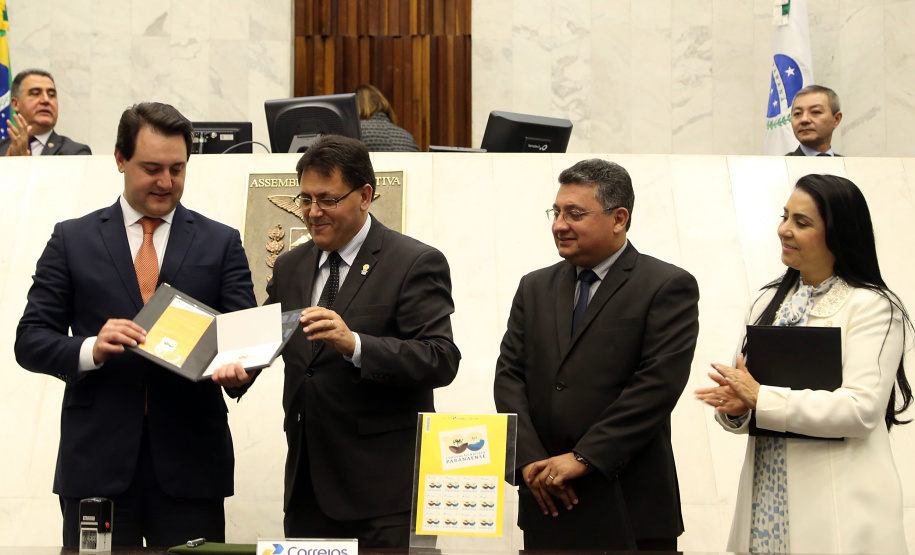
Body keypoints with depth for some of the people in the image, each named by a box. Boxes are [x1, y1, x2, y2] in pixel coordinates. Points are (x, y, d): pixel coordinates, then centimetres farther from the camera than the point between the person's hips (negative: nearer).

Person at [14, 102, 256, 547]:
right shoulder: (72, 240, 9)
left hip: (189, 464, 0)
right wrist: (90, 349, -16)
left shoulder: (221, 243, 11)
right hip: (96, 464, 0)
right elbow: (30, 340, 5)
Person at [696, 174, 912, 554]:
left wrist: (760, 397, -17)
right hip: (766, 498, 5)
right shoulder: (768, 302, 13)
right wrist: (735, 407, -10)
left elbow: (862, 409, -17)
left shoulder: (871, 306, -7)